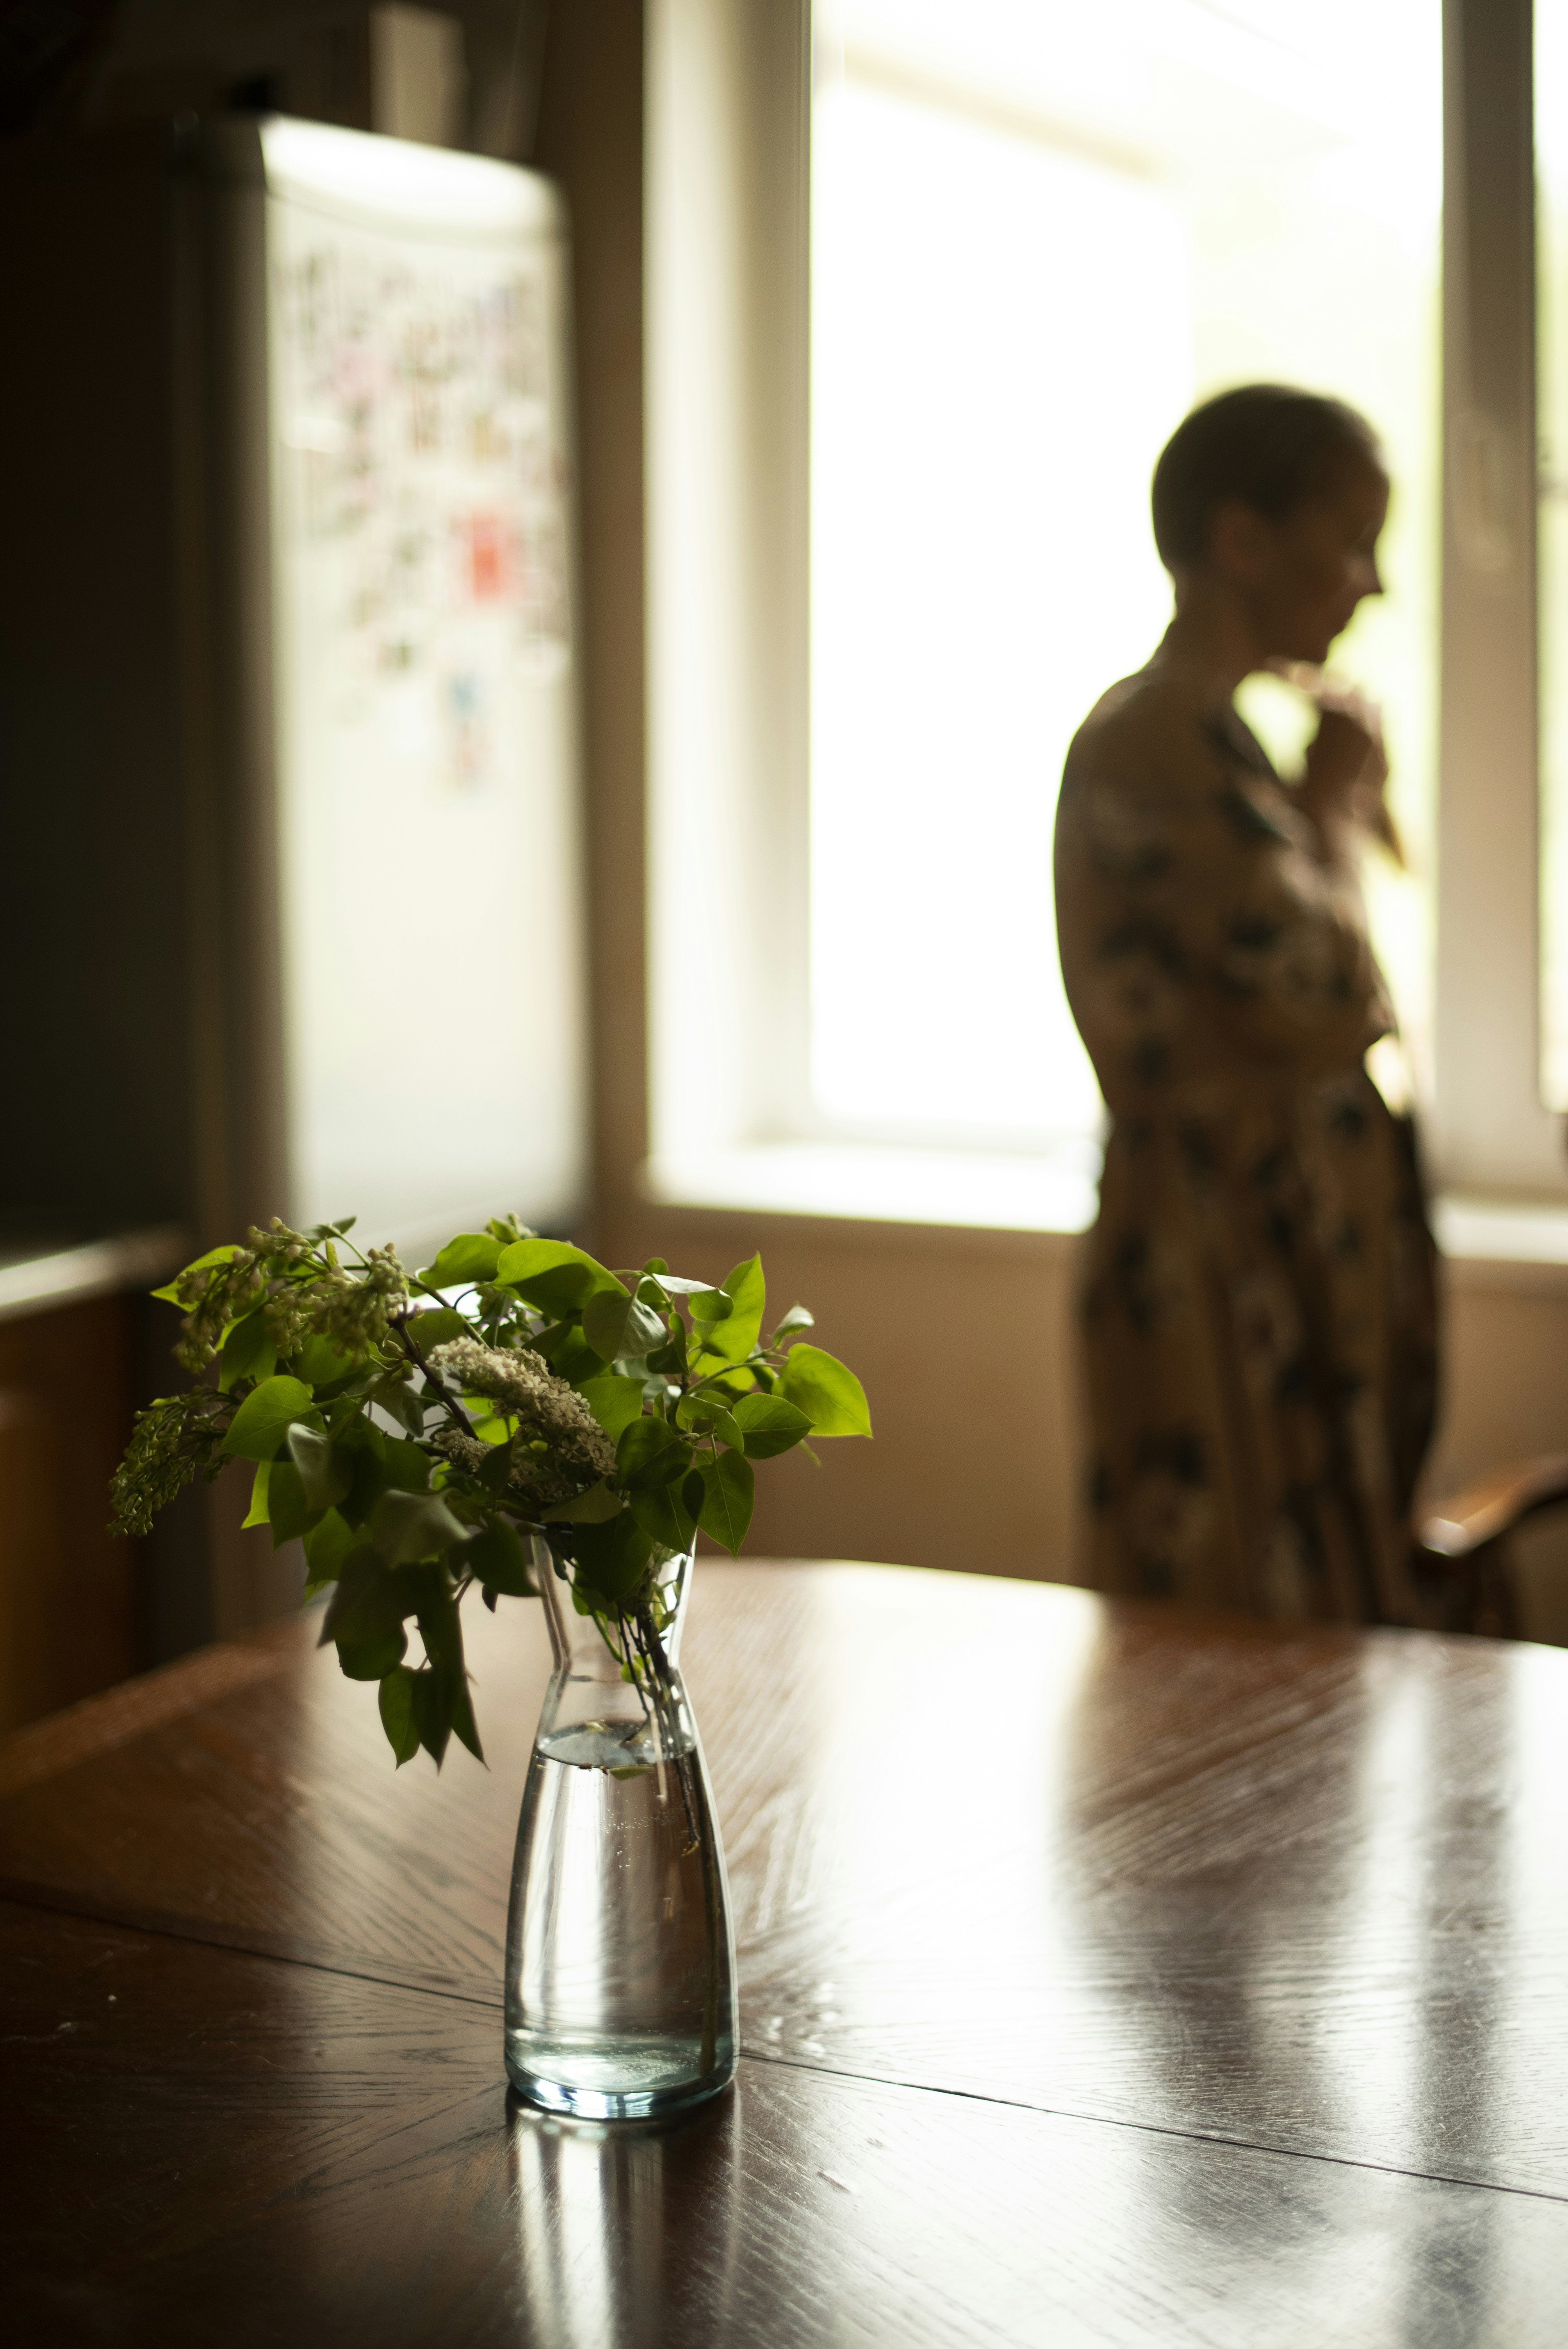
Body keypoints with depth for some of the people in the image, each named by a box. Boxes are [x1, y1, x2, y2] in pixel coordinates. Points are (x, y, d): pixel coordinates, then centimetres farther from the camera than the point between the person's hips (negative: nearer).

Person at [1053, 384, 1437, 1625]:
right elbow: (1327, 1005, -22)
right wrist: (1339, 806, -7)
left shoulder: (1211, 738, 16)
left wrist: (1341, 815, 13)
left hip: (1293, 1260, 10)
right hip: (1226, 1275, -10)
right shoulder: (1155, 743, -16)